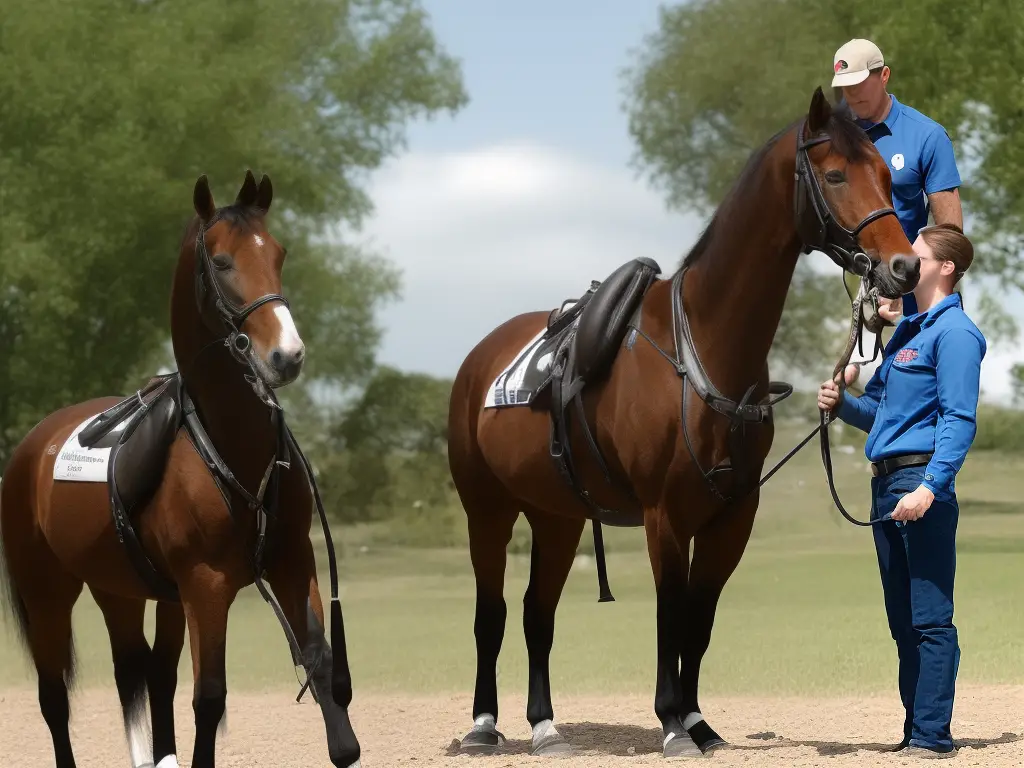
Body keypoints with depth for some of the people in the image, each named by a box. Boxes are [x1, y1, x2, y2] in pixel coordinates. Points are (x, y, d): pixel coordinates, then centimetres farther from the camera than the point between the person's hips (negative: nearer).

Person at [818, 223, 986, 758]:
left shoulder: (954, 333, -9)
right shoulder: (907, 329, 20)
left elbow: (959, 420, -18)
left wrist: (930, 487, -27)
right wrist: (841, 404, 6)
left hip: (922, 481, -10)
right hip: (886, 483, 10)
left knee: (930, 618, -8)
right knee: (903, 619, 12)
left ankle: (933, 736, -8)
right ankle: (915, 730, 18)